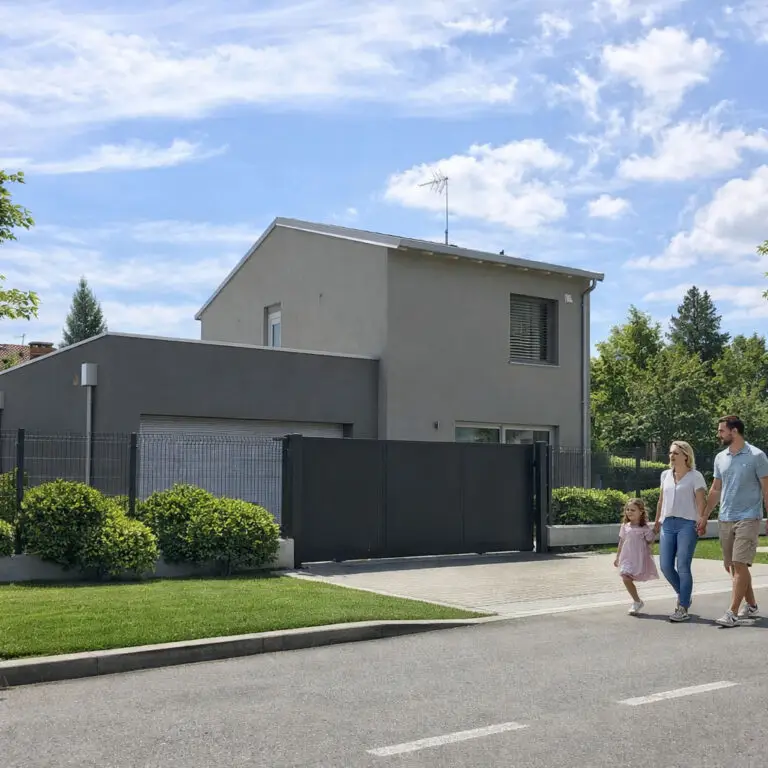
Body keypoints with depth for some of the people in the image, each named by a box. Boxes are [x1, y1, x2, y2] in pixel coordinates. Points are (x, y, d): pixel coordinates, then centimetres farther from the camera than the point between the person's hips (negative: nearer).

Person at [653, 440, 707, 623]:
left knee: (683, 567, -8)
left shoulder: (695, 476, 0)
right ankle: (684, 596, 24)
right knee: (665, 566, 0)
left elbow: (701, 502, -7)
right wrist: (657, 522, 21)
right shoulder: (665, 475, 15)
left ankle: (683, 608, 0)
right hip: (667, 524, 5)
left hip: (687, 525, -5)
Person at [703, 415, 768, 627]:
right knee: (730, 566, 9)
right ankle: (751, 606, 24)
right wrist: (703, 517, 15)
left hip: (748, 518, -6)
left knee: (739, 565, -11)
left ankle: (732, 613, -10)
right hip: (725, 519, 6)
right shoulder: (720, 458, 10)